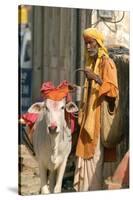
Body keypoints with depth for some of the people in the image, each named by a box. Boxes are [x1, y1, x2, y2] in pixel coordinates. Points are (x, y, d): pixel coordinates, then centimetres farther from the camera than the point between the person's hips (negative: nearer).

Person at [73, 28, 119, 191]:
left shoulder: (107, 63, -9)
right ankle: (84, 188, 13)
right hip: (89, 117, 8)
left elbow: (113, 90, -18)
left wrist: (97, 78, -31)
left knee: (96, 155, -8)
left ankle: (96, 189, -4)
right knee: (85, 153, 8)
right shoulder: (90, 63, 16)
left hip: (100, 117, -8)